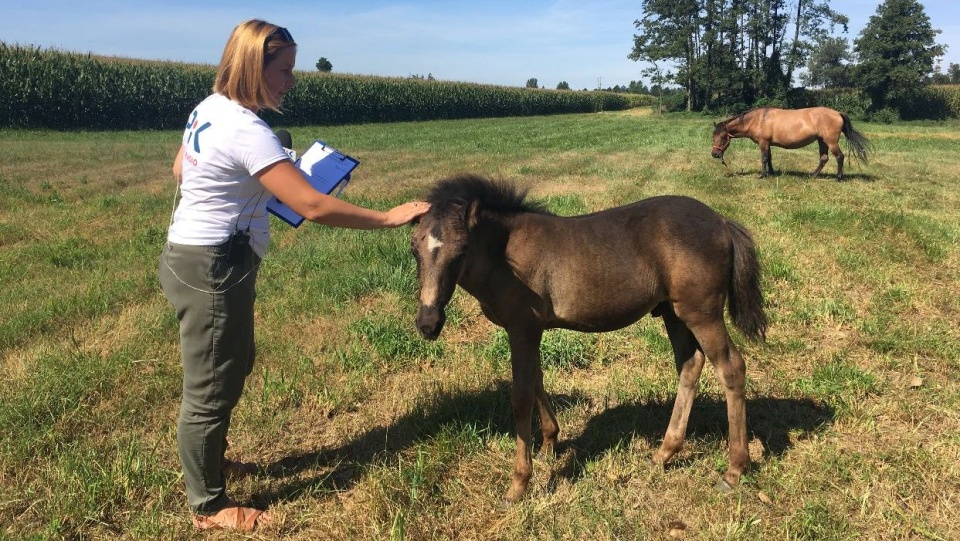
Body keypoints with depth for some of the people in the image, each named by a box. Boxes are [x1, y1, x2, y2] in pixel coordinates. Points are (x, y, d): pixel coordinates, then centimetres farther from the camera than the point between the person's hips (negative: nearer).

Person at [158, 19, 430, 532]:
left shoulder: (208, 108, 5)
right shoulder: (248, 130, -25)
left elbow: (180, 170, 22)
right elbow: (313, 206, -28)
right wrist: (389, 217, -22)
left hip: (190, 255, 10)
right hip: (213, 268, -10)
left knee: (232, 366, 25)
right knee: (209, 388, 5)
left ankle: (209, 461, 45)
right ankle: (208, 506, 23)